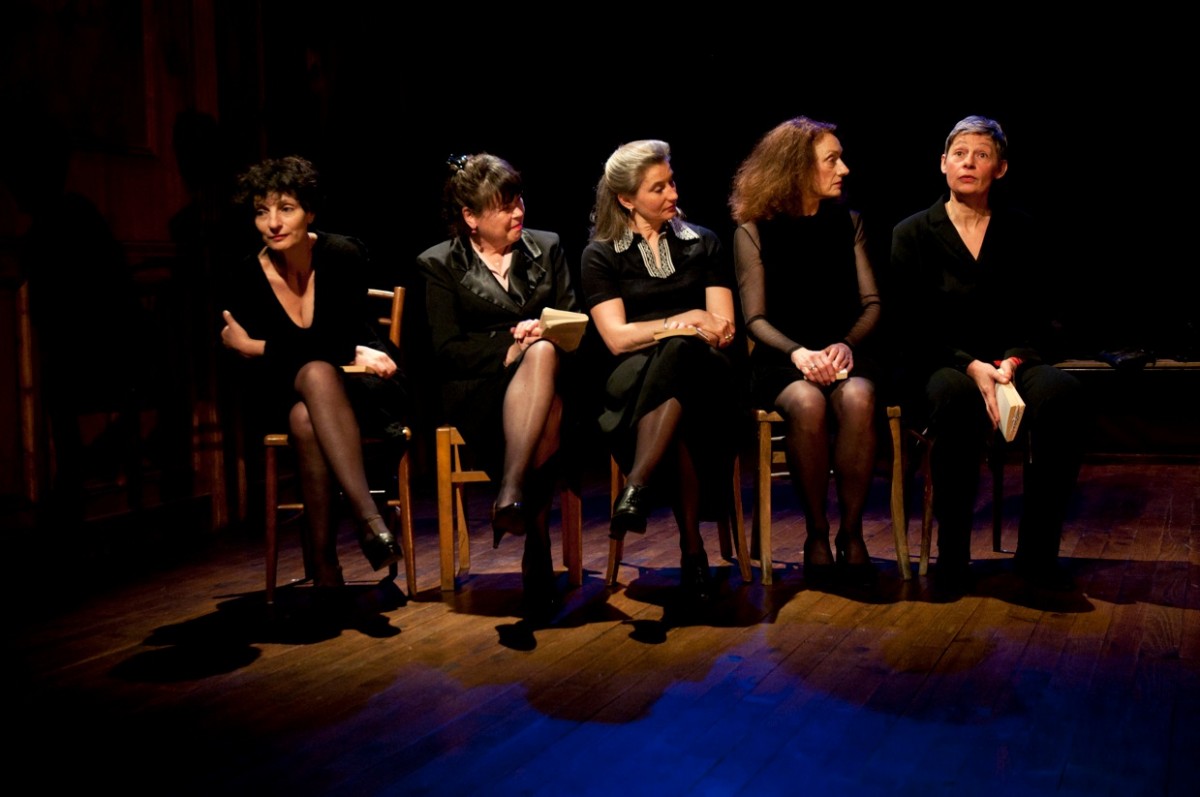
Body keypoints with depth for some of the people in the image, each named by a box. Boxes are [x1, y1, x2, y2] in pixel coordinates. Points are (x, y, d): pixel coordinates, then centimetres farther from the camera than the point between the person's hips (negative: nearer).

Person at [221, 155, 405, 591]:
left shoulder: (344, 256, -13)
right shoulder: (245, 279, -8)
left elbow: (350, 338, -15)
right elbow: (259, 374, -7)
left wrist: (257, 348, -16)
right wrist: (349, 354, -18)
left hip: (347, 388, -1)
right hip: (285, 395, 1)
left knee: (307, 420, -35)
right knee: (317, 372, -34)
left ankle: (323, 562, -34)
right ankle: (370, 520, -42)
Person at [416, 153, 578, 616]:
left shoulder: (546, 248, 19)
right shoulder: (441, 265, 9)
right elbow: (447, 352, -1)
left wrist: (542, 338, -8)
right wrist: (510, 345, -14)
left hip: (548, 375, 2)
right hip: (480, 391, -2)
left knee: (543, 352, -37)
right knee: (547, 414, -36)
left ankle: (510, 494, -42)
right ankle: (537, 554, -36)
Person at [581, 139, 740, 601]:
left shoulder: (701, 244, 17)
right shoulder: (601, 255, 10)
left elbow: (723, 330, 9)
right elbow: (617, 338, -2)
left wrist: (676, 331, -11)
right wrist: (684, 321, -9)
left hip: (701, 371, 1)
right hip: (634, 379, -1)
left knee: (677, 353, -38)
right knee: (677, 416, -39)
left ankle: (636, 487, -42)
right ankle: (691, 547, -37)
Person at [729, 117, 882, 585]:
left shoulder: (848, 223, 12)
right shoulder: (754, 231, 2)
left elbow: (871, 303, 8)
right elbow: (756, 318, -2)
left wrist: (845, 344, -12)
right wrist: (799, 353, -20)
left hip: (843, 351, 2)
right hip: (781, 357, -2)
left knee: (857, 400, -33)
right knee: (807, 404, -36)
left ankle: (851, 531, -20)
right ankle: (816, 534, -18)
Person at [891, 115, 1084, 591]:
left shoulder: (1020, 233, 12)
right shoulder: (913, 235, 6)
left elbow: (1036, 320, 7)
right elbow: (915, 327, -2)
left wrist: (1011, 362, -15)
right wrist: (971, 366, -19)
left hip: (1010, 361, 2)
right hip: (939, 366, -2)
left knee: (1062, 394, -32)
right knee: (957, 398, -39)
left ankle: (1038, 552, -23)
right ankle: (951, 552, -27)